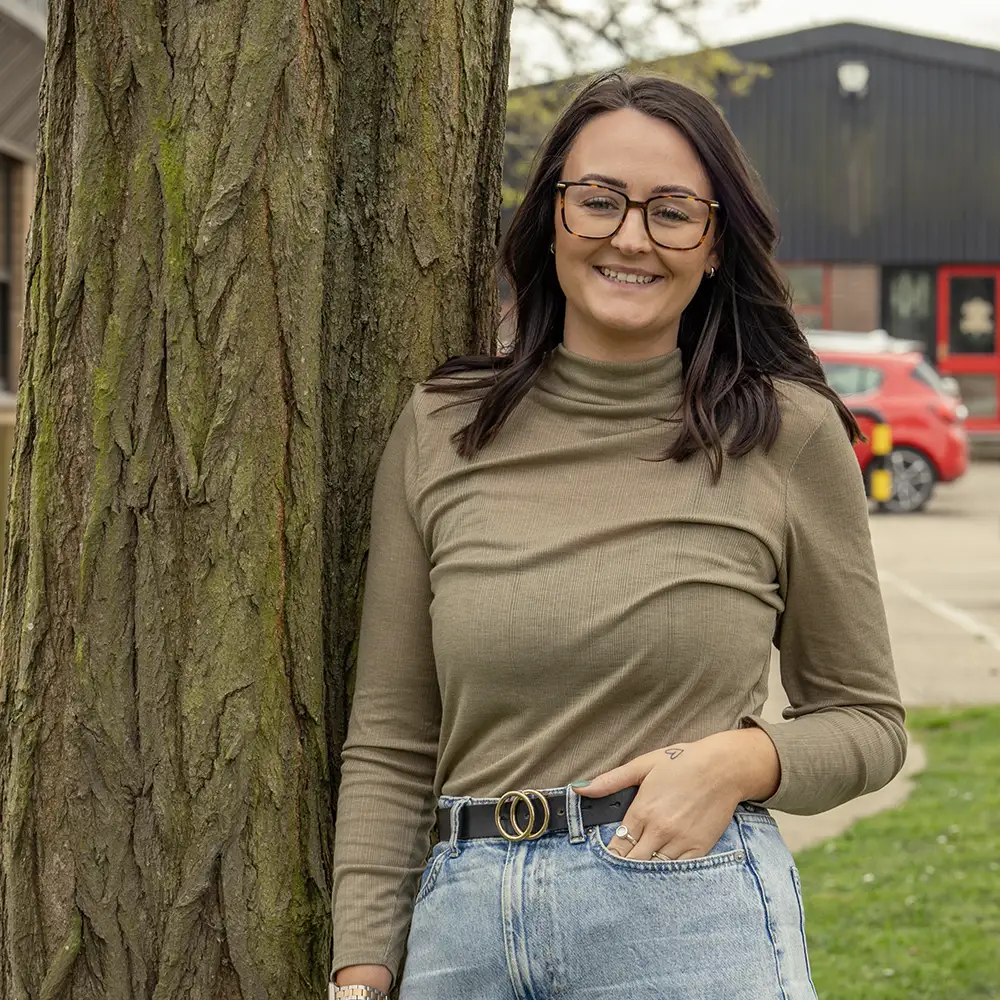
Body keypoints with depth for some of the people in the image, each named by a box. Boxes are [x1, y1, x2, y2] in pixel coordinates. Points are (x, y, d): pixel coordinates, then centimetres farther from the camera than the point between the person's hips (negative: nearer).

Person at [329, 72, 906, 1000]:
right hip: (461, 920, 2)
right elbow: (388, 745, 7)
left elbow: (864, 720, 7)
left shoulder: (788, 433, -1)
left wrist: (742, 760, -13)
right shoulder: (439, 429, 4)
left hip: (696, 922, -2)